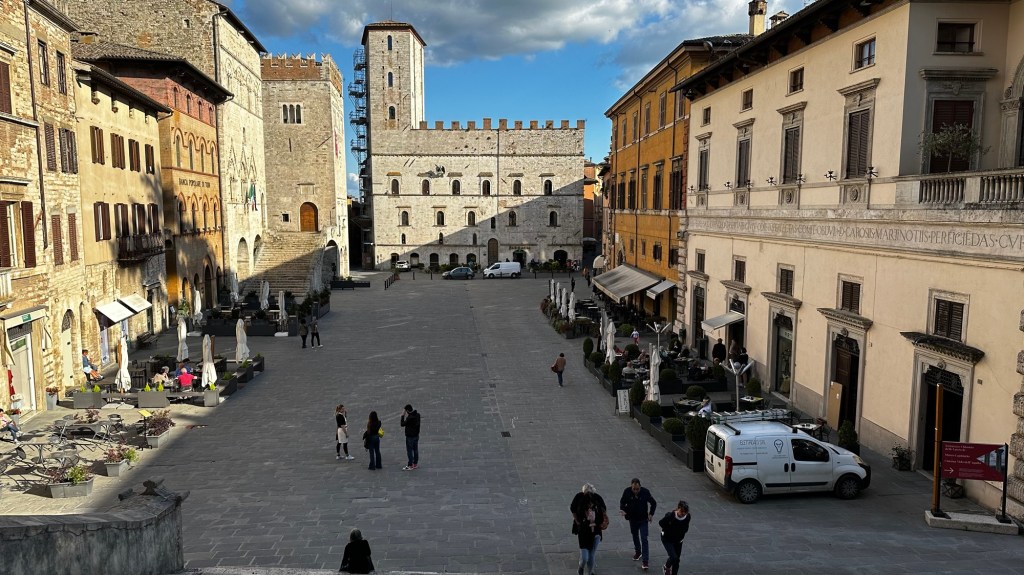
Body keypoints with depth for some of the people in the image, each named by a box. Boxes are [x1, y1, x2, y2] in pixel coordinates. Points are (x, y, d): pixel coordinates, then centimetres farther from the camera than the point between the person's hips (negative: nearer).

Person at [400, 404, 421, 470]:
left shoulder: (410, 417, -28)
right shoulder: (417, 414, -1)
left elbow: (403, 424, -17)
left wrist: (403, 416, -12)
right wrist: (404, 421, 12)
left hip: (410, 436, -8)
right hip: (416, 435, 8)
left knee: (409, 451, 2)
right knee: (415, 450, 16)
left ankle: (410, 466, 8)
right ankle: (415, 464, 27)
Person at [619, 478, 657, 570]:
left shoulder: (645, 492, -19)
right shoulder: (627, 491, -17)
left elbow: (653, 503, -4)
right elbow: (622, 501, 0)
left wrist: (651, 514, -14)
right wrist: (622, 509, -19)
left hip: (643, 519, -3)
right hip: (632, 519, 3)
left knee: (644, 539, -7)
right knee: (635, 536, 22)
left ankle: (644, 561, -4)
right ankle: (638, 552, 46)